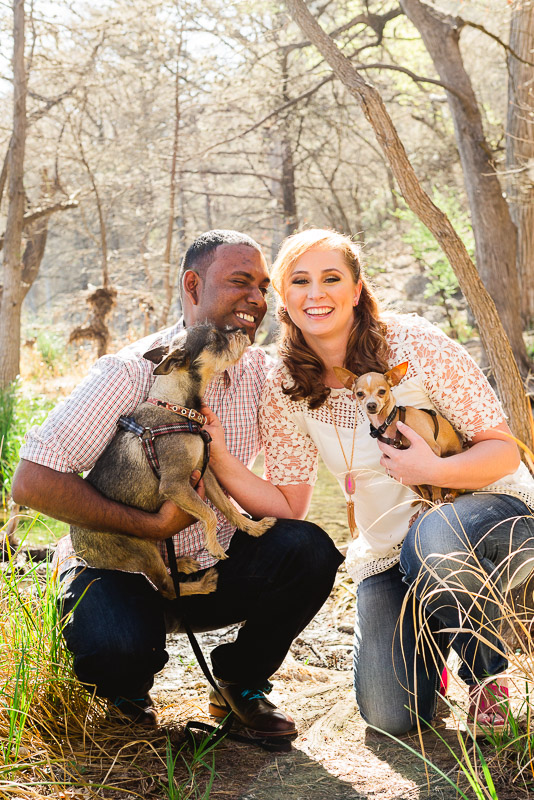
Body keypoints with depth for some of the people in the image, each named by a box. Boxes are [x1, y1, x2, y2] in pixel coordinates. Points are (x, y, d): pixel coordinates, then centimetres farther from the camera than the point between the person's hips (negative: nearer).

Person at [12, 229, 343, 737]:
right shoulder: (129, 373, -20)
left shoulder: (265, 372, -4)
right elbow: (32, 483, -25)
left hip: (217, 565, 4)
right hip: (121, 568, -4)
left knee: (308, 550, -23)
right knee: (118, 648, -35)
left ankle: (242, 680, 5)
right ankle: (128, 686, 7)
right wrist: (151, 526, -27)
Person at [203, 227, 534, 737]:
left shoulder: (414, 344, -14)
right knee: (391, 716, -11)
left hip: (492, 509, -2)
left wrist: (436, 471, -31)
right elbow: (289, 503, -3)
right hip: (388, 554, 3)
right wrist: (219, 460, -18)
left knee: (436, 540, -39)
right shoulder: (284, 392, -5)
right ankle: (430, 634, 24)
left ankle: (485, 672, -7)